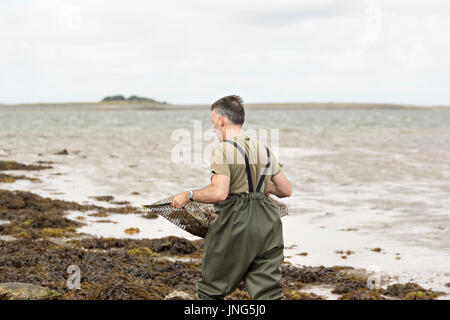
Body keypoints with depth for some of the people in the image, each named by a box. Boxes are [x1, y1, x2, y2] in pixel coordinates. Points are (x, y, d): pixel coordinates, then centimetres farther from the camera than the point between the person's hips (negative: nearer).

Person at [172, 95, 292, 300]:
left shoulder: (222, 150, -8)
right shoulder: (264, 150, 13)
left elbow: (219, 193, -20)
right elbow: (286, 190, 16)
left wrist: (188, 196, -6)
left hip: (235, 225, -6)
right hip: (267, 224, 6)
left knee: (211, 290, 12)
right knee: (269, 293, 4)